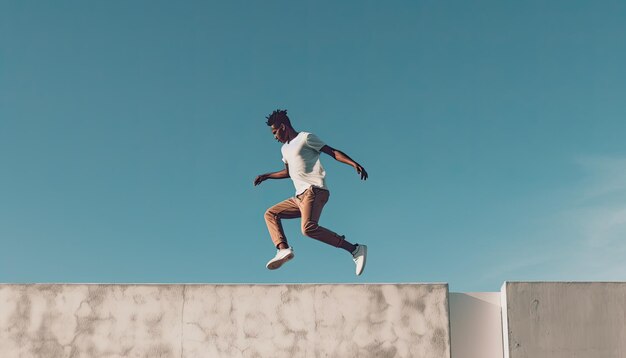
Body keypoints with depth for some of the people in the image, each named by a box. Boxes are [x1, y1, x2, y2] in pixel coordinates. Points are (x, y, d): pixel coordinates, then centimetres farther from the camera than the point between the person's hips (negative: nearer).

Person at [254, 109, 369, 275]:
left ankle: (355, 250, -28)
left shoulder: (305, 138, 1)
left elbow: (333, 152, -5)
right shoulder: (285, 149, 26)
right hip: (300, 196, 10)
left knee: (309, 228, -30)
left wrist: (354, 164, -18)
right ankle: (283, 249, -12)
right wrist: (266, 176, 42)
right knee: (271, 214, 9)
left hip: (314, 191, -9)